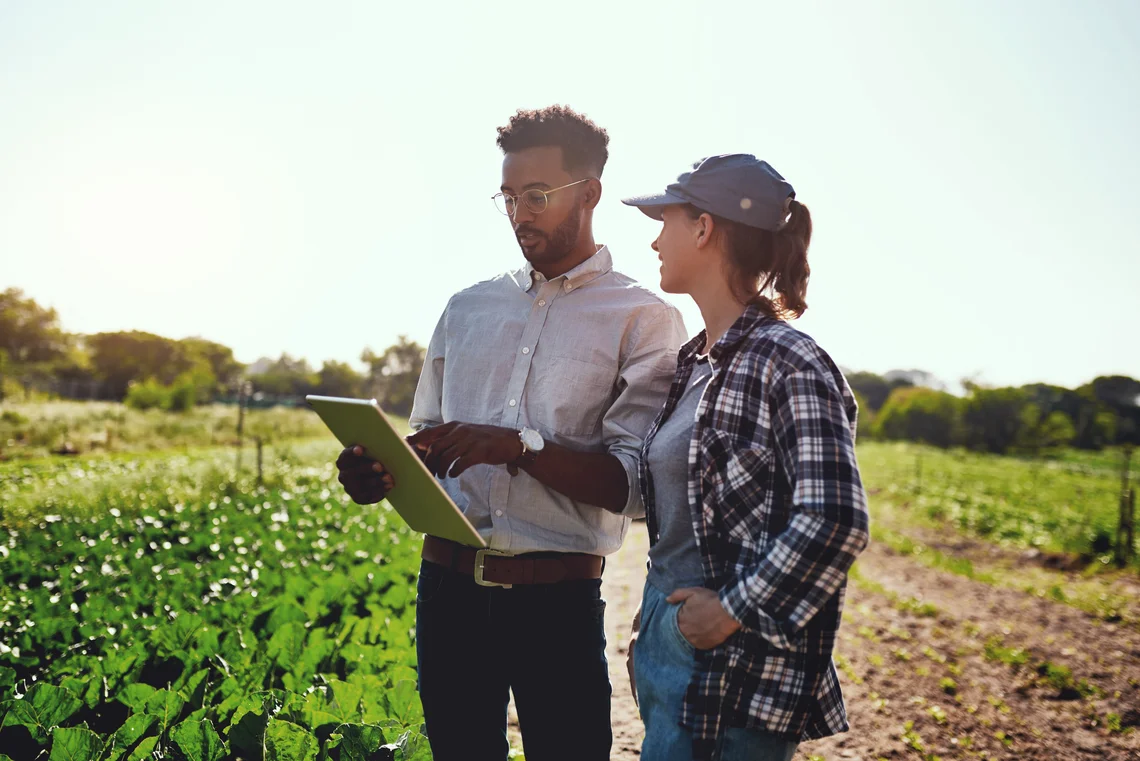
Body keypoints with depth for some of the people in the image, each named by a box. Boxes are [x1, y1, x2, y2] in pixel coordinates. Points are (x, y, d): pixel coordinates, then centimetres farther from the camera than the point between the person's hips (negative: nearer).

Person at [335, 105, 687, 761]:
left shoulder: (646, 322, -3)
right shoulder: (468, 308, 13)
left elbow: (637, 485, -12)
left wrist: (520, 448, -25)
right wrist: (381, 473, -5)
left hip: (558, 601, -4)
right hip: (448, 586, 4)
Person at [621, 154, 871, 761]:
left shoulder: (788, 363, -15)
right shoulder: (696, 362, 11)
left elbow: (835, 523, -23)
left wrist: (734, 611, -17)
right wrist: (651, 624, 15)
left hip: (732, 665, -8)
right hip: (664, 644, 8)